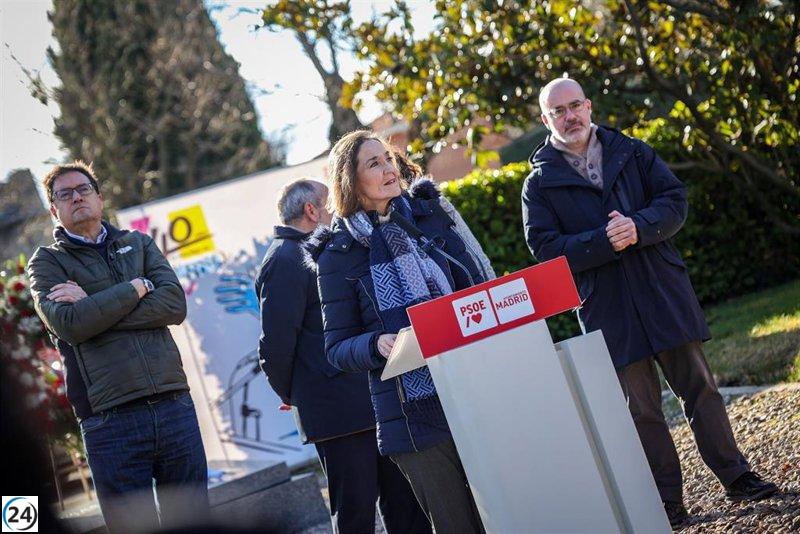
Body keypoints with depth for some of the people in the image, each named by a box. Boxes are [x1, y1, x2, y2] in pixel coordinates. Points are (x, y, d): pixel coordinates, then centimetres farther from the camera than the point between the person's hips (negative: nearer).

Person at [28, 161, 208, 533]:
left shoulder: (139, 244, 16)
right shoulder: (47, 262, 7)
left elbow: (175, 305, -2)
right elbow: (69, 324, -12)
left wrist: (94, 308, -9)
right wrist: (136, 288, -5)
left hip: (174, 405, 3)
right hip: (111, 420, -3)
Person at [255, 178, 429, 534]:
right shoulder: (284, 261, -12)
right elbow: (276, 343, -17)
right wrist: (290, 395, -4)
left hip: (374, 404, 9)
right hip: (338, 410, -9)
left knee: (404, 499, 12)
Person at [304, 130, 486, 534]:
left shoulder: (427, 216, 10)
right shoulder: (338, 254, 2)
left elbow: (475, 288, 16)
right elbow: (337, 347, 3)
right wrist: (376, 345, -17)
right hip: (413, 417, -2)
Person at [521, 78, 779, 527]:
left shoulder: (632, 152, 9)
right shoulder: (539, 184, 2)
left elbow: (675, 200, 0)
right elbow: (546, 248, -8)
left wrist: (638, 227, -19)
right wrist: (603, 242, -20)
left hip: (665, 292, 2)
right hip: (607, 308, -1)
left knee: (699, 386, 5)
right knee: (641, 408, 3)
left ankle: (736, 476, 14)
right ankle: (668, 500, 11)